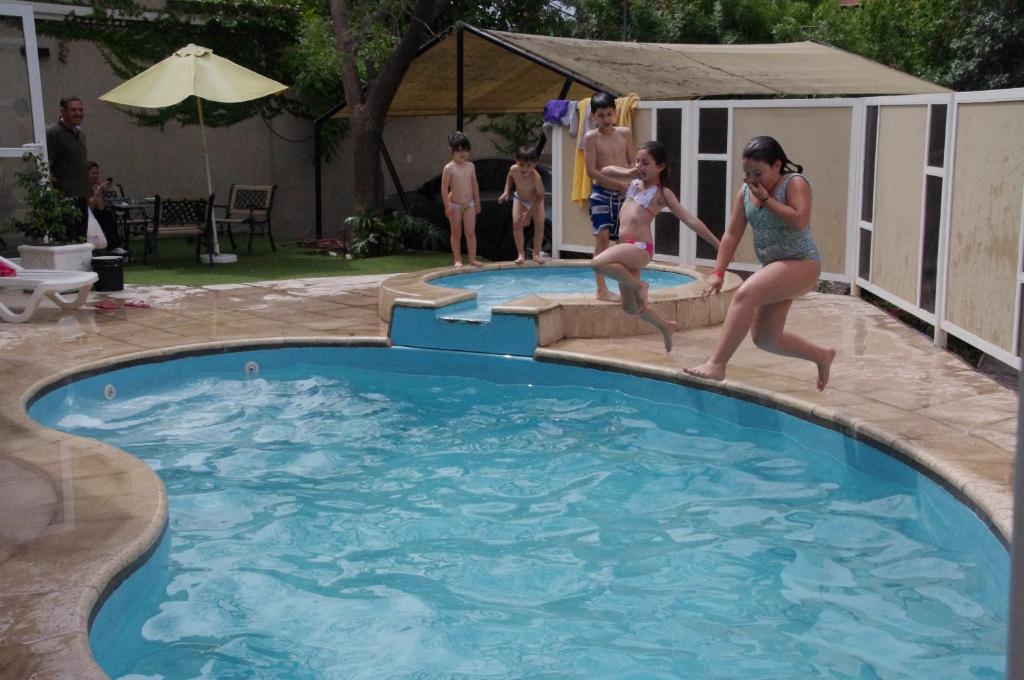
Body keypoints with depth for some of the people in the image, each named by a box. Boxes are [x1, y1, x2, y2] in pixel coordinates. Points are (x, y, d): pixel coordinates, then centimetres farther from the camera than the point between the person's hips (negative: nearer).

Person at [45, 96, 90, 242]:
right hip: (65, 198, -9)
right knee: (69, 240, -12)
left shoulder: (79, 133, 18)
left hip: (81, 197, 9)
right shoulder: (53, 133, -9)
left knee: (81, 238, 11)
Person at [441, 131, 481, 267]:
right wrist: (447, 205, -14)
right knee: (456, 233, 6)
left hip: (469, 204, 3)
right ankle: (458, 260, 13)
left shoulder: (470, 166, 2)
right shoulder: (449, 168, -11)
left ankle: (472, 259, 8)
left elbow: (475, 185, 10)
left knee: (470, 232, 2)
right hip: (455, 205, -3)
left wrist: (477, 202, 11)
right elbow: (444, 188, -11)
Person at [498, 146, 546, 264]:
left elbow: (541, 196, -28)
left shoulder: (535, 177, -39)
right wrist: (506, 191, -11)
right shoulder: (514, 169, -29)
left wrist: (529, 213, -29)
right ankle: (521, 254, -5)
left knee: (539, 224, -12)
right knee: (516, 223, -12)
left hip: (535, 200, -2)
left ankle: (536, 253, 3)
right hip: (520, 199, 2)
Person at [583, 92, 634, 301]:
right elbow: (591, 171, -11)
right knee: (602, 238, -9)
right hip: (601, 193, -3)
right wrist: (619, 184, -14)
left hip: (623, 193, 4)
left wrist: (630, 184, -12)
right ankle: (602, 289, -6)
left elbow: (632, 162, 7)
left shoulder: (625, 133, 6)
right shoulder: (591, 137, -5)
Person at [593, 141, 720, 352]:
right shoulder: (634, 182, 14)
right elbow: (605, 171, 22)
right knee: (630, 307, 15)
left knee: (599, 263, -33)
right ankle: (667, 326, 38)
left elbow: (691, 220, -5)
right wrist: (629, 172, 5)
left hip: (640, 247, -8)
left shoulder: (662, 193, -4)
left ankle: (638, 285, -10)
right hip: (627, 247, 8)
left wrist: (718, 244, -7)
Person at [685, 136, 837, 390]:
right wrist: (718, 272, -5)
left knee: (745, 295, -31)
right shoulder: (745, 192, 5)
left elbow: (800, 221, -28)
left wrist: (766, 199, -21)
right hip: (774, 267, 9)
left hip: (801, 264, -9)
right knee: (765, 339, 11)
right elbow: (732, 234, 3)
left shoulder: (795, 183, -12)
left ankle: (717, 364, -33)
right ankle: (822, 355, 33)